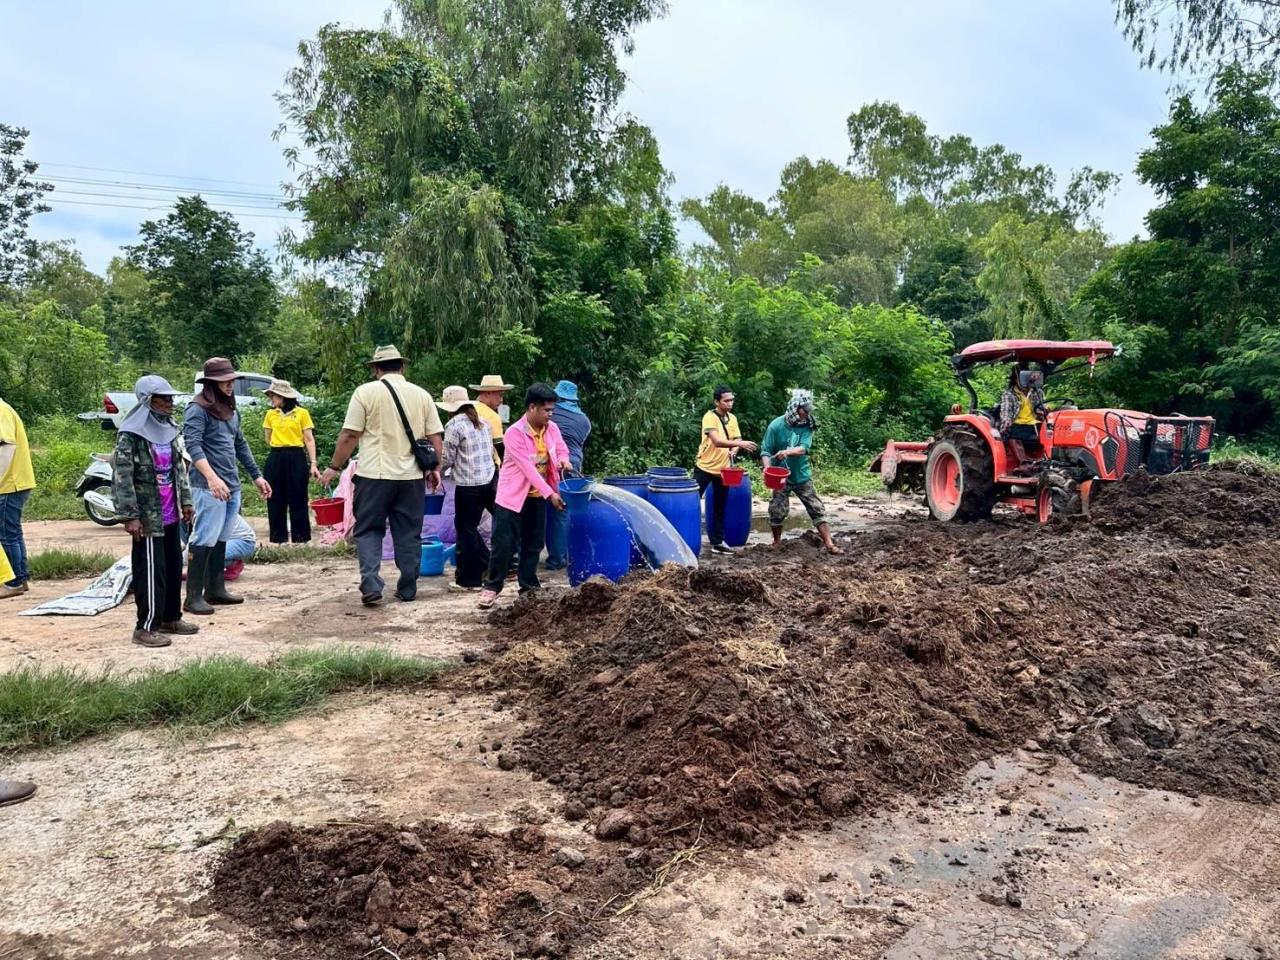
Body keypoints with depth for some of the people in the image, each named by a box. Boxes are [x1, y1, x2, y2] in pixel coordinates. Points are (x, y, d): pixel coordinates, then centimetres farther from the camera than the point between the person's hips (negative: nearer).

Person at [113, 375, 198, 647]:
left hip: (171, 513, 8)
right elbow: (122, 476, -16)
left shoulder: (168, 429, 11)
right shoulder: (130, 434, -13)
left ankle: (171, 617, 27)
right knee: (151, 571, -3)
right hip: (148, 516, -8)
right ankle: (146, 627, 7)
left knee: (173, 567, 14)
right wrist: (130, 516, -19)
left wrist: (185, 501, 15)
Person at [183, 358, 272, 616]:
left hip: (232, 485, 8)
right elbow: (193, 445, -19)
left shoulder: (231, 409, 17)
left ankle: (216, 589, 20)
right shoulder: (198, 409, -8)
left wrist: (256, 475, 24)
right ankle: (194, 597, -2)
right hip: (209, 487, -8)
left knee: (221, 540, 12)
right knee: (205, 541, -7)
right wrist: (211, 477, -30)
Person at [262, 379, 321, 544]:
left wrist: (313, 464, -9)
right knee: (275, 499, 6)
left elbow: (309, 440, -3)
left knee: (298, 499, 0)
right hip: (275, 459, 4)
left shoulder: (302, 413, -2)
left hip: (296, 458, -4)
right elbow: (268, 439, 19)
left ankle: (301, 536, 9)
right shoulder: (270, 414, 9)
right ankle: (278, 536, 15)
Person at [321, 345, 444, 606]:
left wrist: (334, 467, 2)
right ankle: (407, 589, 16)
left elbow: (349, 435, -6)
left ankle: (371, 586, -4)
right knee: (408, 534, 11)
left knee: (368, 531, 8)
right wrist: (435, 467, 17)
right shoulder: (422, 394, 6)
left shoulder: (366, 392, -4)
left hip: (374, 475, -3)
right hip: (411, 476, 3)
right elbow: (435, 436, 6)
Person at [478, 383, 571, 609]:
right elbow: (528, 468, -26)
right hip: (513, 495, -5)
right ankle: (492, 586, 10)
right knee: (504, 544, -4)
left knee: (533, 544, 11)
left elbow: (562, 449, 12)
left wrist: (563, 460, -15)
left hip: (537, 496, 6)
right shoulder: (514, 433, -22)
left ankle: (529, 586, 24)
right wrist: (550, 494, -29)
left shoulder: (552, 429, -3)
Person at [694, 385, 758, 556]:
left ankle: (718, 542, 17)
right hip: (705, 467, -6)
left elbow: (737, 439, 7)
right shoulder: (709, 417, -17)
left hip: (723, 469, 6)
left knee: (720, 507, 10)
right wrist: (739, 444, -37)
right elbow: (716, 441, -28)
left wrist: (733, 451, -15)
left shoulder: (732, 418, 4)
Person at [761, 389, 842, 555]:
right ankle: (776, 543, 21)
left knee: (817, 510, 0)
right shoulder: (776, 426, -12)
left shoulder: (807, 426, -6)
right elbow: (765, 451, -10)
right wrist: (767, 467, -28)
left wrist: (787, 452, -38)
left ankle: (829, 544, 3)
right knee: (777, 512, -1)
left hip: (802, 476, 2)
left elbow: (804, 448, -20)